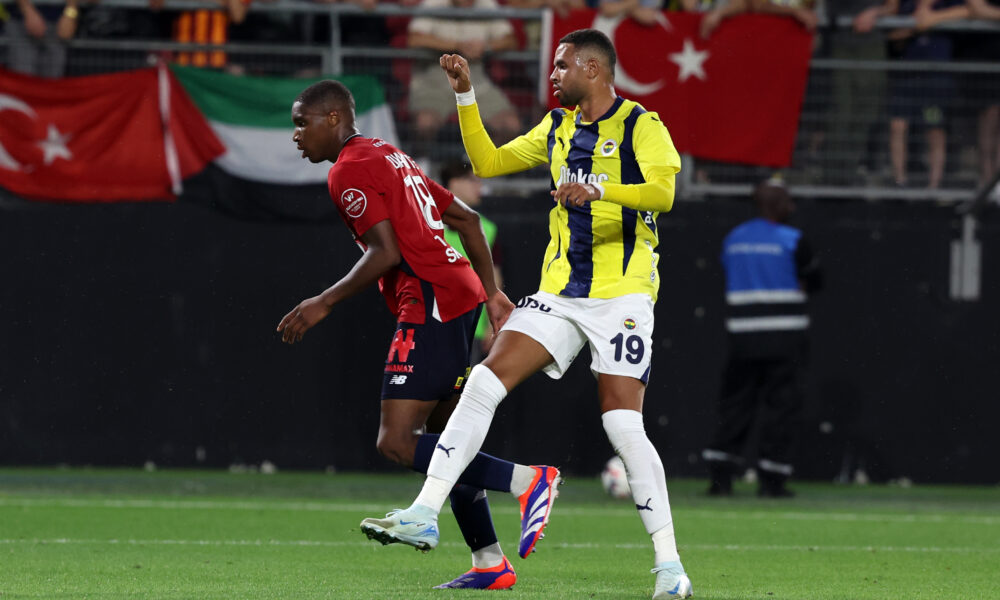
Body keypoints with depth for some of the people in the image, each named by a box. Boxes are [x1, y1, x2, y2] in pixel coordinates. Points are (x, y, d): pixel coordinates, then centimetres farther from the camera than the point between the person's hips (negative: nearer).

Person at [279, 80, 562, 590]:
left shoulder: (348, 171, -6)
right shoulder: (389, 156, 24)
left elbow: (386, 253, -16)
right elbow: (466, 218, 24)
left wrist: (324, 303, -9)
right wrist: (492, 293, 26)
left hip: (431, 306, -10)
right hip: (461, 294, 10)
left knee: (396, 443, -13)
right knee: (443, 439, 14)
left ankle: (526, 481, -20)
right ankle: (489, 563, 13)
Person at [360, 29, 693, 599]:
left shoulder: (640, 125, -6)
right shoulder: (558, 127, 16)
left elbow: (662, 192, -21)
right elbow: (488, 161, 22)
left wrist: (599, 191, -36)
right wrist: (466, 95, 13)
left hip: (621, 294, -6)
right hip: (560, 291, 6)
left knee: (624, 426, -14)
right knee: (484, 382, -8)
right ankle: (425, 514, -7)